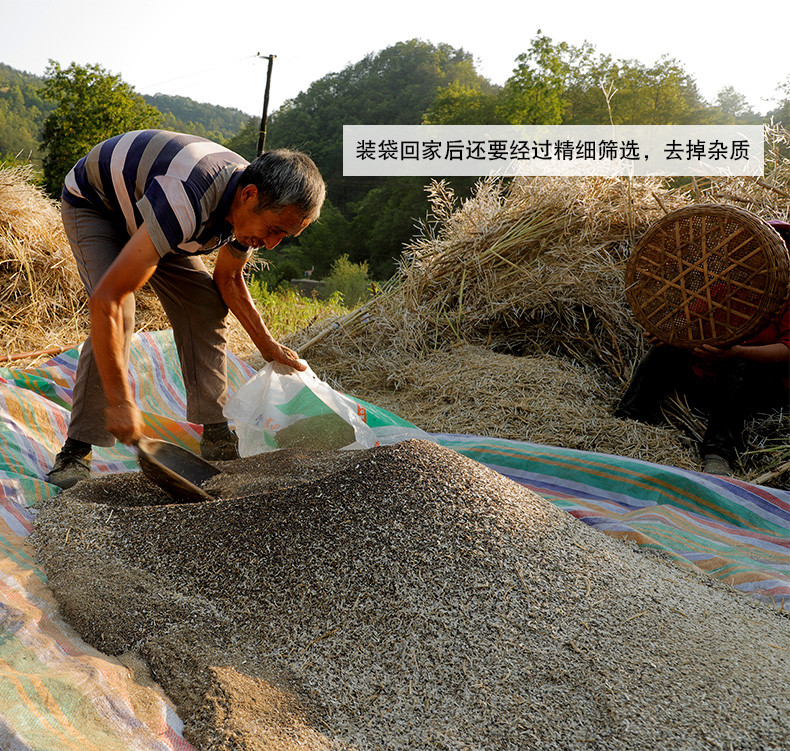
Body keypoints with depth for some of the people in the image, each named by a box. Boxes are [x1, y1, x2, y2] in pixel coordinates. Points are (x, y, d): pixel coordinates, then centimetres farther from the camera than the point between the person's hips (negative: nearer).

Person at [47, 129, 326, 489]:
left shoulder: (252, 206, -19)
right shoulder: (187, 203, -45)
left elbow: (228, 280, 2)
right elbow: (105, 299, -46)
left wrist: (268, 345, 0)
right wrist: (120, 401, -44)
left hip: (142, 207, 7)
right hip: (92, 203, -6)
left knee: (205, 308, -7)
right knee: (117, 318, -25)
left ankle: (216, 433, 1)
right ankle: (76, 450, -14)